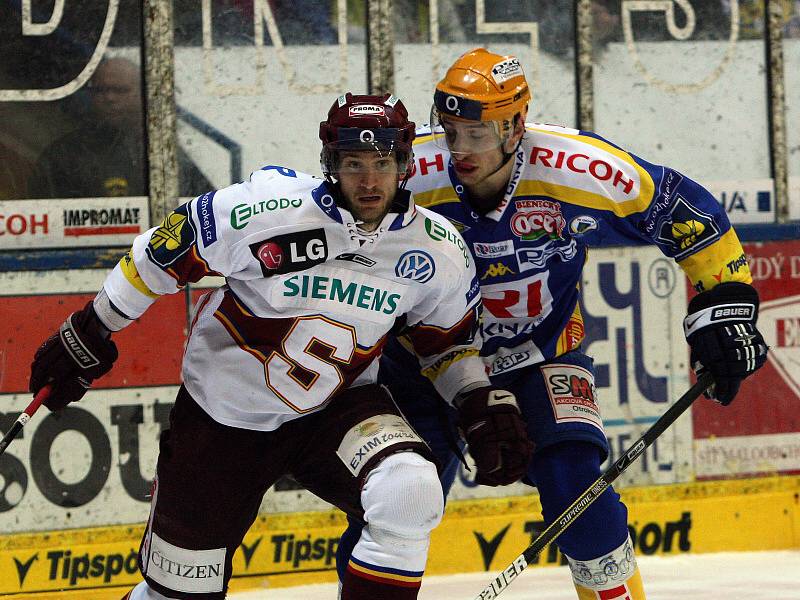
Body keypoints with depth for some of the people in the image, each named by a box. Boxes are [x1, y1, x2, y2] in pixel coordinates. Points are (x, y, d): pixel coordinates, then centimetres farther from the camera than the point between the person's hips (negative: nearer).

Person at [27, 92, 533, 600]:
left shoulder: (439, 252, -11)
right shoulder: (267, 209, -23)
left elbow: (448, 342, 8)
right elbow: (163, 253, -9)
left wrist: (486, 406, -6)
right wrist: (89, 333, -3)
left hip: (336, 407, 2)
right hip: (222, 417, -2)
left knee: (410, 490, -30)